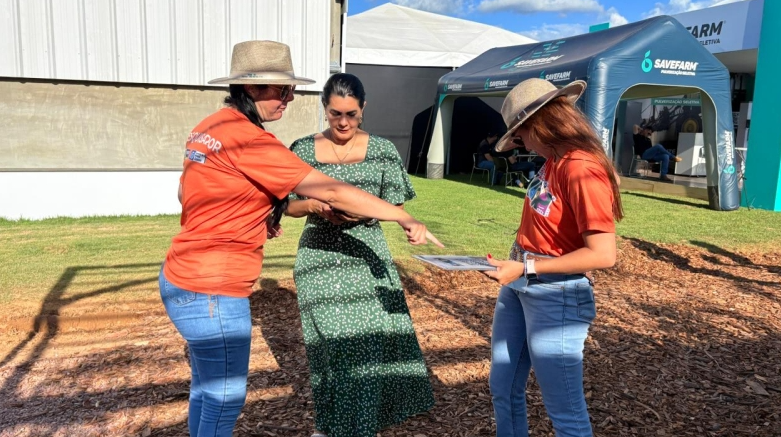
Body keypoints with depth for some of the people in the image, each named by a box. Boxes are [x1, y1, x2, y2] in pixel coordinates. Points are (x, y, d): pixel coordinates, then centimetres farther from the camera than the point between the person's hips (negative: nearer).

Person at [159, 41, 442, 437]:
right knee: (225, 399, 7)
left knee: (205, 387, 25)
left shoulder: (210, 127, 7)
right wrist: (404, 217, -16)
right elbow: (331, 192, -22)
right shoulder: (248, 139, -22)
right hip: (212, 292, -10)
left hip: (183, 279, 10)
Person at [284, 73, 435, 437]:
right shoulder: (303, 150, 2)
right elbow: (290, 206, 5)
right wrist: (316, 205, -16)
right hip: (320, 258, 0)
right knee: (328, 341, 3)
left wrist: (362, 210, -17)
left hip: (367, 256, 0)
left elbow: (395, 206, 2)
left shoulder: (382, 150, 2)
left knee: (373, 338, -3)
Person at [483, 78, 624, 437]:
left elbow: (603, 254, -26)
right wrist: (515, 267, 4)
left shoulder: (582, 170, -21)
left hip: (555, 295, -9)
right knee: (502, 388, 20)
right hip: (517, 285, 9)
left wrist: (526, 267, -23)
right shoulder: (553, 162, 6)